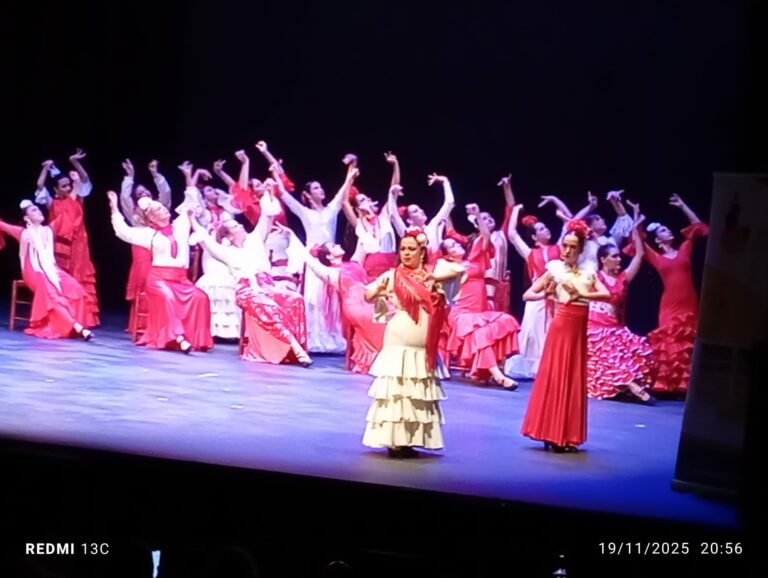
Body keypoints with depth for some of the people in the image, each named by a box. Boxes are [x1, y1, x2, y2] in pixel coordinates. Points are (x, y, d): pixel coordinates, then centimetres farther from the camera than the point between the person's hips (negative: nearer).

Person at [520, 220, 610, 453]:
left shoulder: (588, 273, 10)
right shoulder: (555, 270, 0)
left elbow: (606, 294, -5)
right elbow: (527, 295, -2)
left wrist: (581, 294, -15)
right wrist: (548, 294, -15)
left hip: (579, 329, 4)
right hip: (562, 326, -4)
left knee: (575, 380, 7)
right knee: (555, 377, -2)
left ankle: (567, 436, 14)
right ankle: (552, 434, 2)